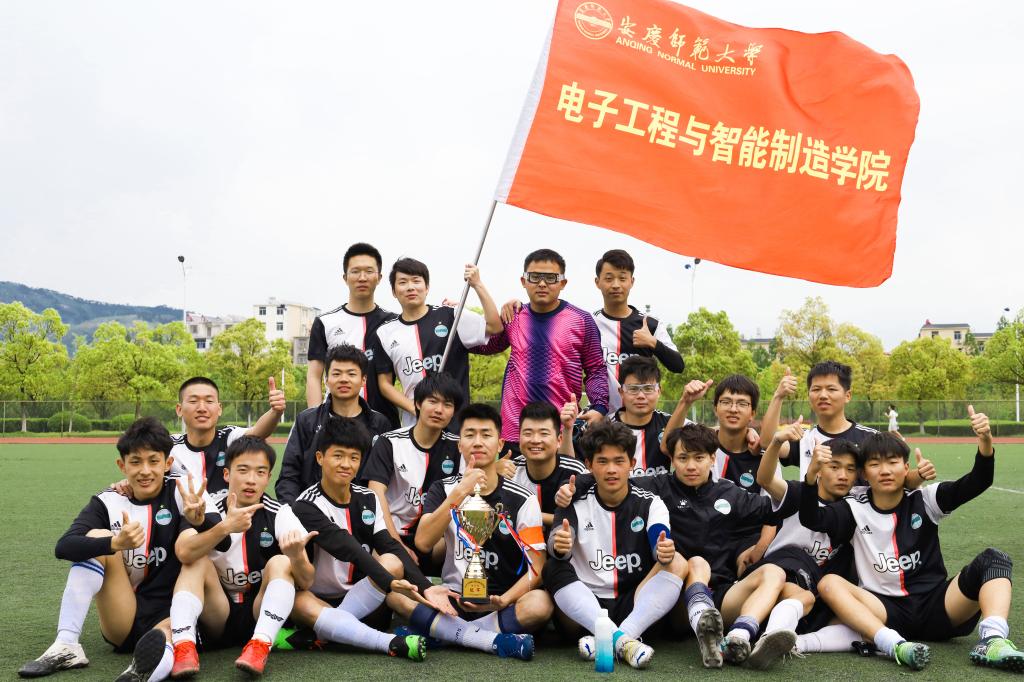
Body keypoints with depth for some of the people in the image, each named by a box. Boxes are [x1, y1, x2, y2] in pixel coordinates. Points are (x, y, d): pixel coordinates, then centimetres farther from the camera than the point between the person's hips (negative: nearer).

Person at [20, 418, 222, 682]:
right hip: (123, 624, 3)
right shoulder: (108, 503, 1)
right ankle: (66, 647, -19)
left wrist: (200, 520, -43)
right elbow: (63, 547, -16)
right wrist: (116, 544, -36)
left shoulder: (184, 491, -5)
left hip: (172, 617, -3)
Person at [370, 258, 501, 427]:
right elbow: (385, 383, 9)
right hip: (413, 423, 2)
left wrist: (478, 285, -14)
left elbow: (494, 327, -9)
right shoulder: (385, 333, 8)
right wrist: (414, 409, -5)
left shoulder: (450, 317, 2)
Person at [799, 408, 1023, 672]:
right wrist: (811, 474, -31)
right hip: (887, 612, -1)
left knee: (994, 559, -17)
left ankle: (993, 642, -40)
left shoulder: (924, 501, 5)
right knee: (828, 583, -26)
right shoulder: (855, 509, 4)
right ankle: (895, 646, -45)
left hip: (936, 608, 1)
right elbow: (811, 519, -13)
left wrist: (985, 442, -27)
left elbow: (976, 483, -8)